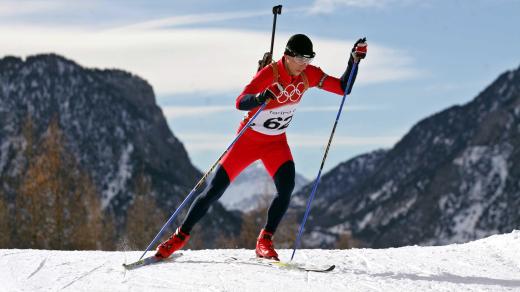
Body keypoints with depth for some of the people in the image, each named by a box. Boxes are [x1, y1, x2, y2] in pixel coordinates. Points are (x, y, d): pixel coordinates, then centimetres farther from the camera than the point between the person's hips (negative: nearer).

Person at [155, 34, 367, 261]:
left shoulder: (309, 74, -9)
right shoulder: (269, 73, -25)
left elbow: (343, 88, -6)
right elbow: (240, 103, -35)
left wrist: (354, 60, -19)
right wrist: (259, 98, -57)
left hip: (276, 142, 4)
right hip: (249, 139, -4)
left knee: (286, 186, -24)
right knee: (214, 190, -5)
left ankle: (265, 241, -13)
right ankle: (180, 237, 11)